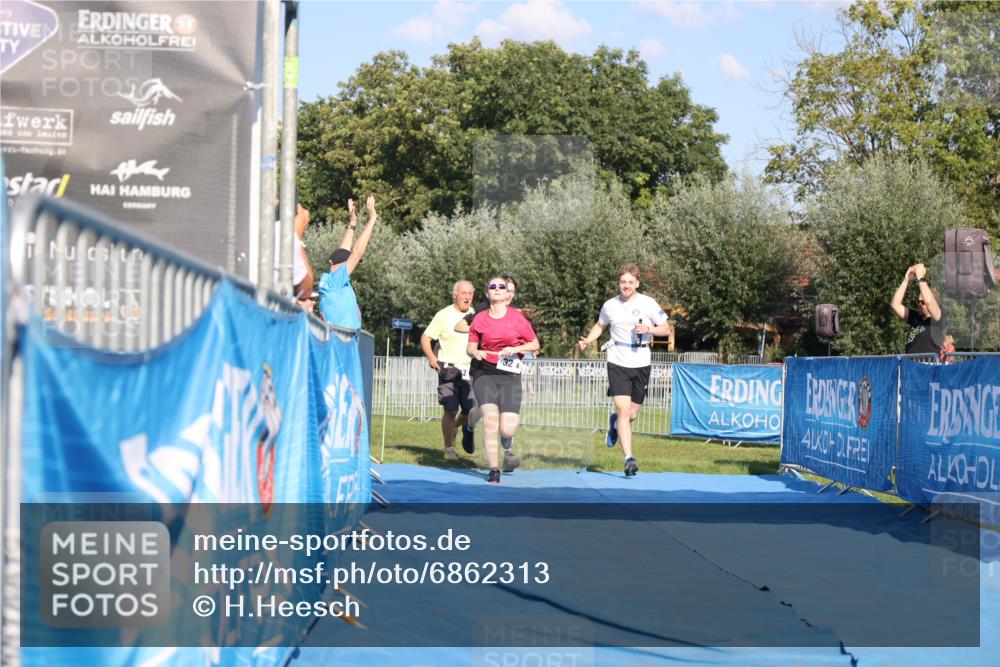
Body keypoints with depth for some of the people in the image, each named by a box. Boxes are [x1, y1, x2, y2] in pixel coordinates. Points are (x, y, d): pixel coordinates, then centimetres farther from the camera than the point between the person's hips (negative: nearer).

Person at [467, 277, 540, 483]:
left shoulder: (517, 317, 1)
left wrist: (515, 349, -11)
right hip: (484, 373, 1)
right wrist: (475, 352, -12)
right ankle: (494, 470, -7)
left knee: (507, 430, -9)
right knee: (490, 418, -18)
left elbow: (534, 344, 6)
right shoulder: (479, 318, 4)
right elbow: (471, 347, 11)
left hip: (510, 375, -1)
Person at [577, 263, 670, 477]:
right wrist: (588, 340, 3)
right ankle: (629, 459, -17)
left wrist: (649, 329, -17)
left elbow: (666, 328, 2)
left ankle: (614, 422, 45)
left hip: (641, 364, 1)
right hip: (617, 363, -1)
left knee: (632, 414, 8)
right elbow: (600, 325, 21)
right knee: (623, 410, -15)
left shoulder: (648, 304, -2)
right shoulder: (609, 305, 4)